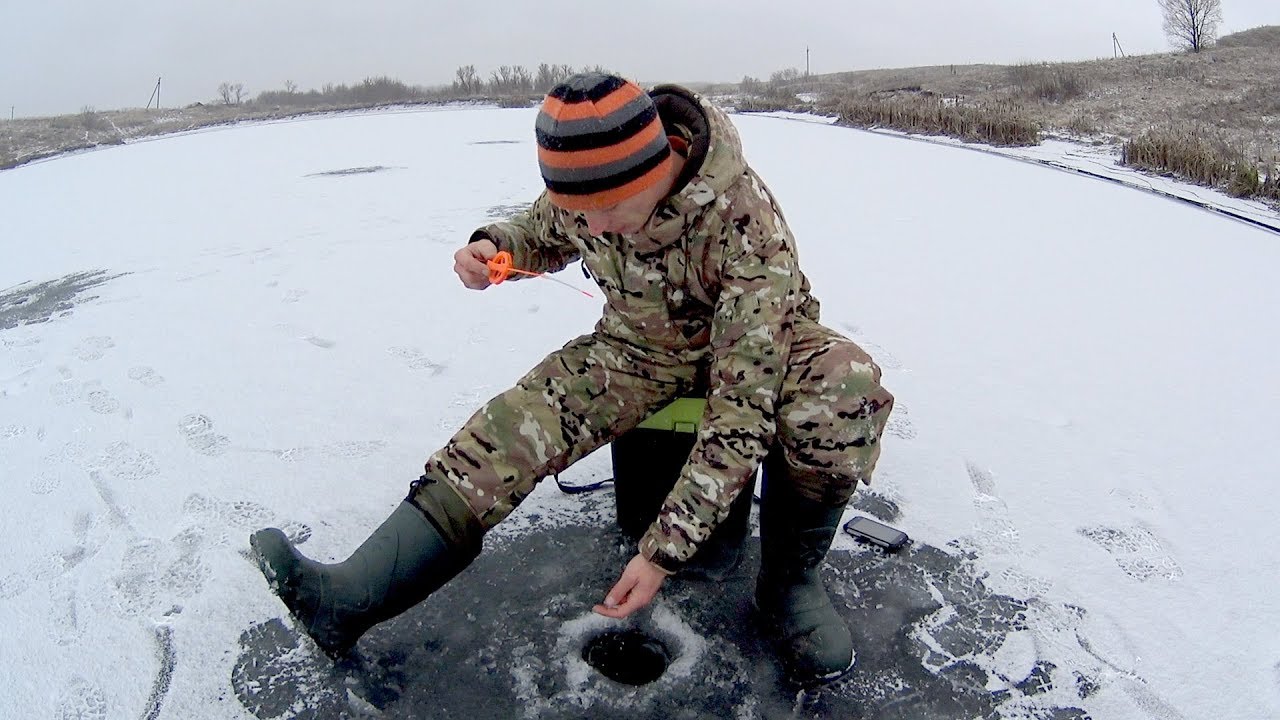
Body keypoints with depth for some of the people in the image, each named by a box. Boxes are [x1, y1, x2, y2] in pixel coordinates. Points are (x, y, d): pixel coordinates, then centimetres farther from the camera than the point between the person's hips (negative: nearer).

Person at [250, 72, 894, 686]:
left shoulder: (746, 221, -35)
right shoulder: (582, 187, -19)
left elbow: (744, 402, -37)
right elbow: (544, 234, 7)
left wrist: (666, 549, -38)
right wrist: (494, 244, -18)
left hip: (756, 341, -3)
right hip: (637, 341, 4)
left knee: (847, 389, -36)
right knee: (525, 417, -22)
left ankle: (789, 577, -12)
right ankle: (352, 595, -22)